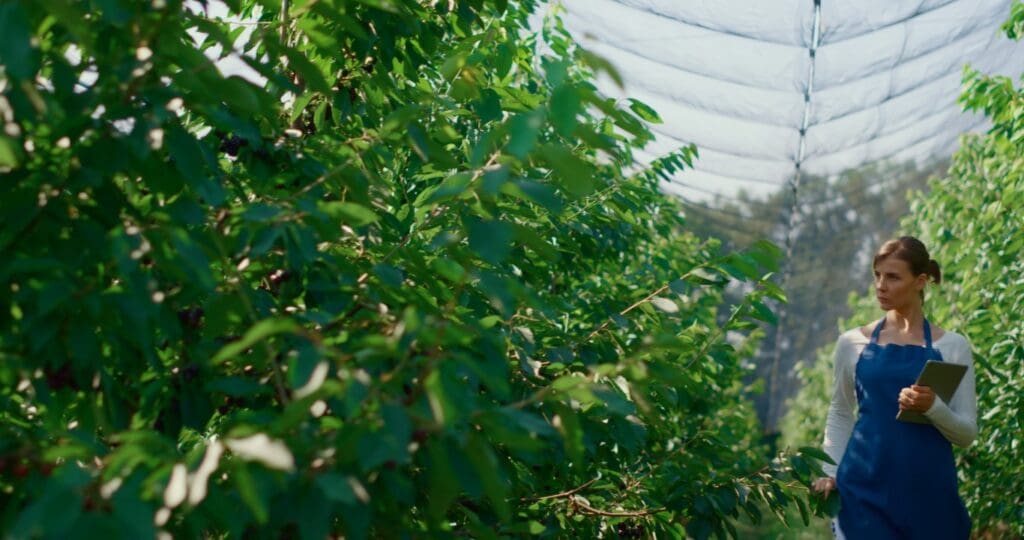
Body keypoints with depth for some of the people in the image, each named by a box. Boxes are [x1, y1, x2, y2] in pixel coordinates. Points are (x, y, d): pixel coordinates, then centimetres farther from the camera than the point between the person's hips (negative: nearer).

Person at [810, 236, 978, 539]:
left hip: (929, 490, 0)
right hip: (865, 486, 0)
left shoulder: (952, 346, 2)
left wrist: (932, 407, -16)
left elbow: (967, 433, 1)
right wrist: (831, 470, 4)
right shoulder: (852, 343, 4)